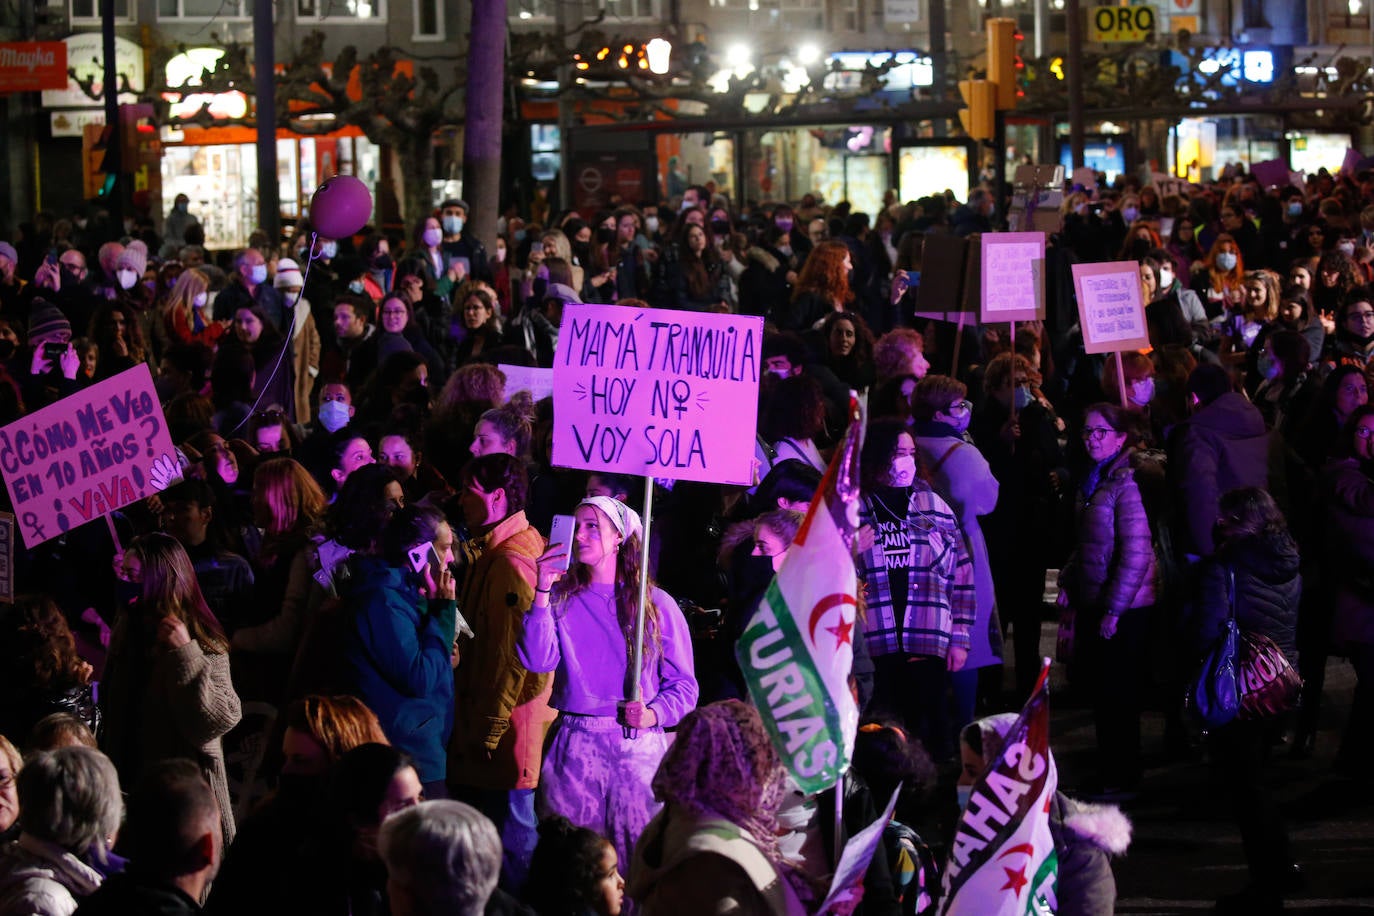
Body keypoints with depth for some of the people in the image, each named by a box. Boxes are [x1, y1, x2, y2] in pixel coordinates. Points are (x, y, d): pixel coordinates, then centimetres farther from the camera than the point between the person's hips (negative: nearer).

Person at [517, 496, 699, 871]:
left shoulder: (657, 605, 5)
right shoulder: (561, 600, 10)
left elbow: (683, 685, 5)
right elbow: (536, 660, -6)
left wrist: (653, 714, -13)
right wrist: (543, 592, -10)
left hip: (639, 746, -1)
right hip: (574, 747, 1)